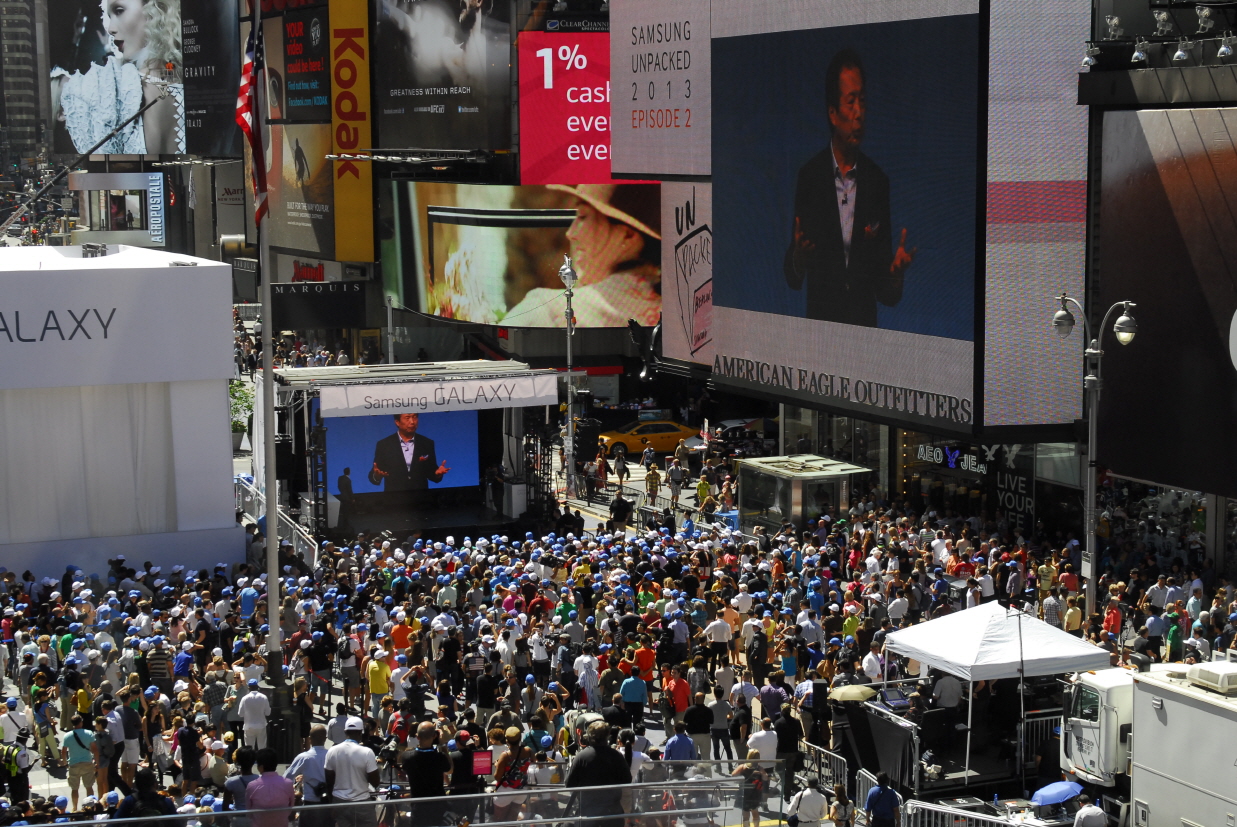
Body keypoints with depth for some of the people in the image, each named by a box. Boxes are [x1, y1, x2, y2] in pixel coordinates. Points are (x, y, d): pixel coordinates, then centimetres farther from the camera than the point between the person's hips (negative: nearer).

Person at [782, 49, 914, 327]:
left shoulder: (878, 181, 5)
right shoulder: (808, 176, 3)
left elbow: (887, 295, 8)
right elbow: (793, 278, 5)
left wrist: (895, 274, -13)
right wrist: (798, 258, -15)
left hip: (865, 322, 1)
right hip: (819, 319, -1)